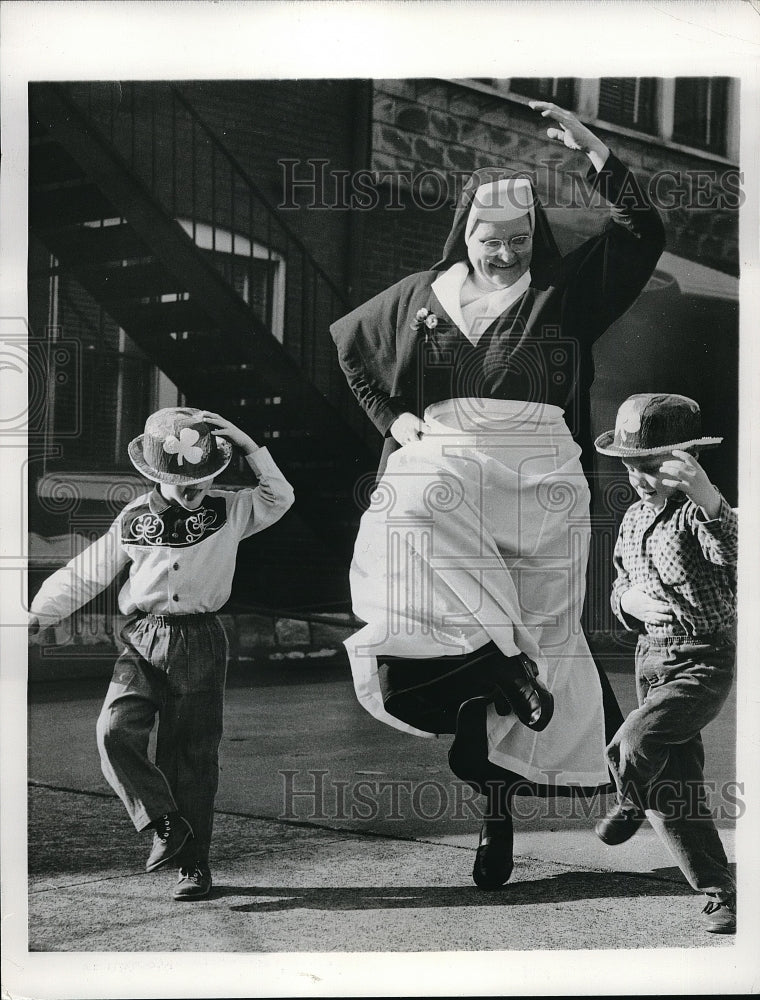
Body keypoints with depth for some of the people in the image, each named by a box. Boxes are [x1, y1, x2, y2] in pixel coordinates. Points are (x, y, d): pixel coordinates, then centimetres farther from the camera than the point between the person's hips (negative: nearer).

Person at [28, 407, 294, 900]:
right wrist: (39, 615, 2)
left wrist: (249, 446, -8)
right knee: (116, 731, -20)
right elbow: (82, 575, 10)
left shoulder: (229, 511, 6)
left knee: (193, 757, 2)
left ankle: (195, 864, 15)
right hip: (144, 640, 1)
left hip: (201, 642, -1)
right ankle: (165, 822, -3)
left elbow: (280, 497, 0)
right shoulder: (133, 521, 5)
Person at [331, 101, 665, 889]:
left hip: (538, 479, 0)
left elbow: (642, 235, 4)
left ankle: (498, 802, 0)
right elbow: (349, 343, 29)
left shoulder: (563, 291, 12)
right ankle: (507, 662, -29)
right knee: (418, 510, -36)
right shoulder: (421, 297, 16)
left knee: (538, 623, -8)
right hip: (441, 463, 1)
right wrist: (391, 417, 15)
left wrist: (593, 151, -2)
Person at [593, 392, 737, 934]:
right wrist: (629, 601, -3)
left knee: (635, 741, -28)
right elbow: (621, 585, 20)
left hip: (706, 661, -7)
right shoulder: (635, 518, 10)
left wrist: (707, 496, -48)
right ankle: (721, 894, 18)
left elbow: (738, 555, -34)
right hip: (653, 659, 7)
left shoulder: (697, 512, -13)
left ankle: (631, 802, 5)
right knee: (675, 790, 6)